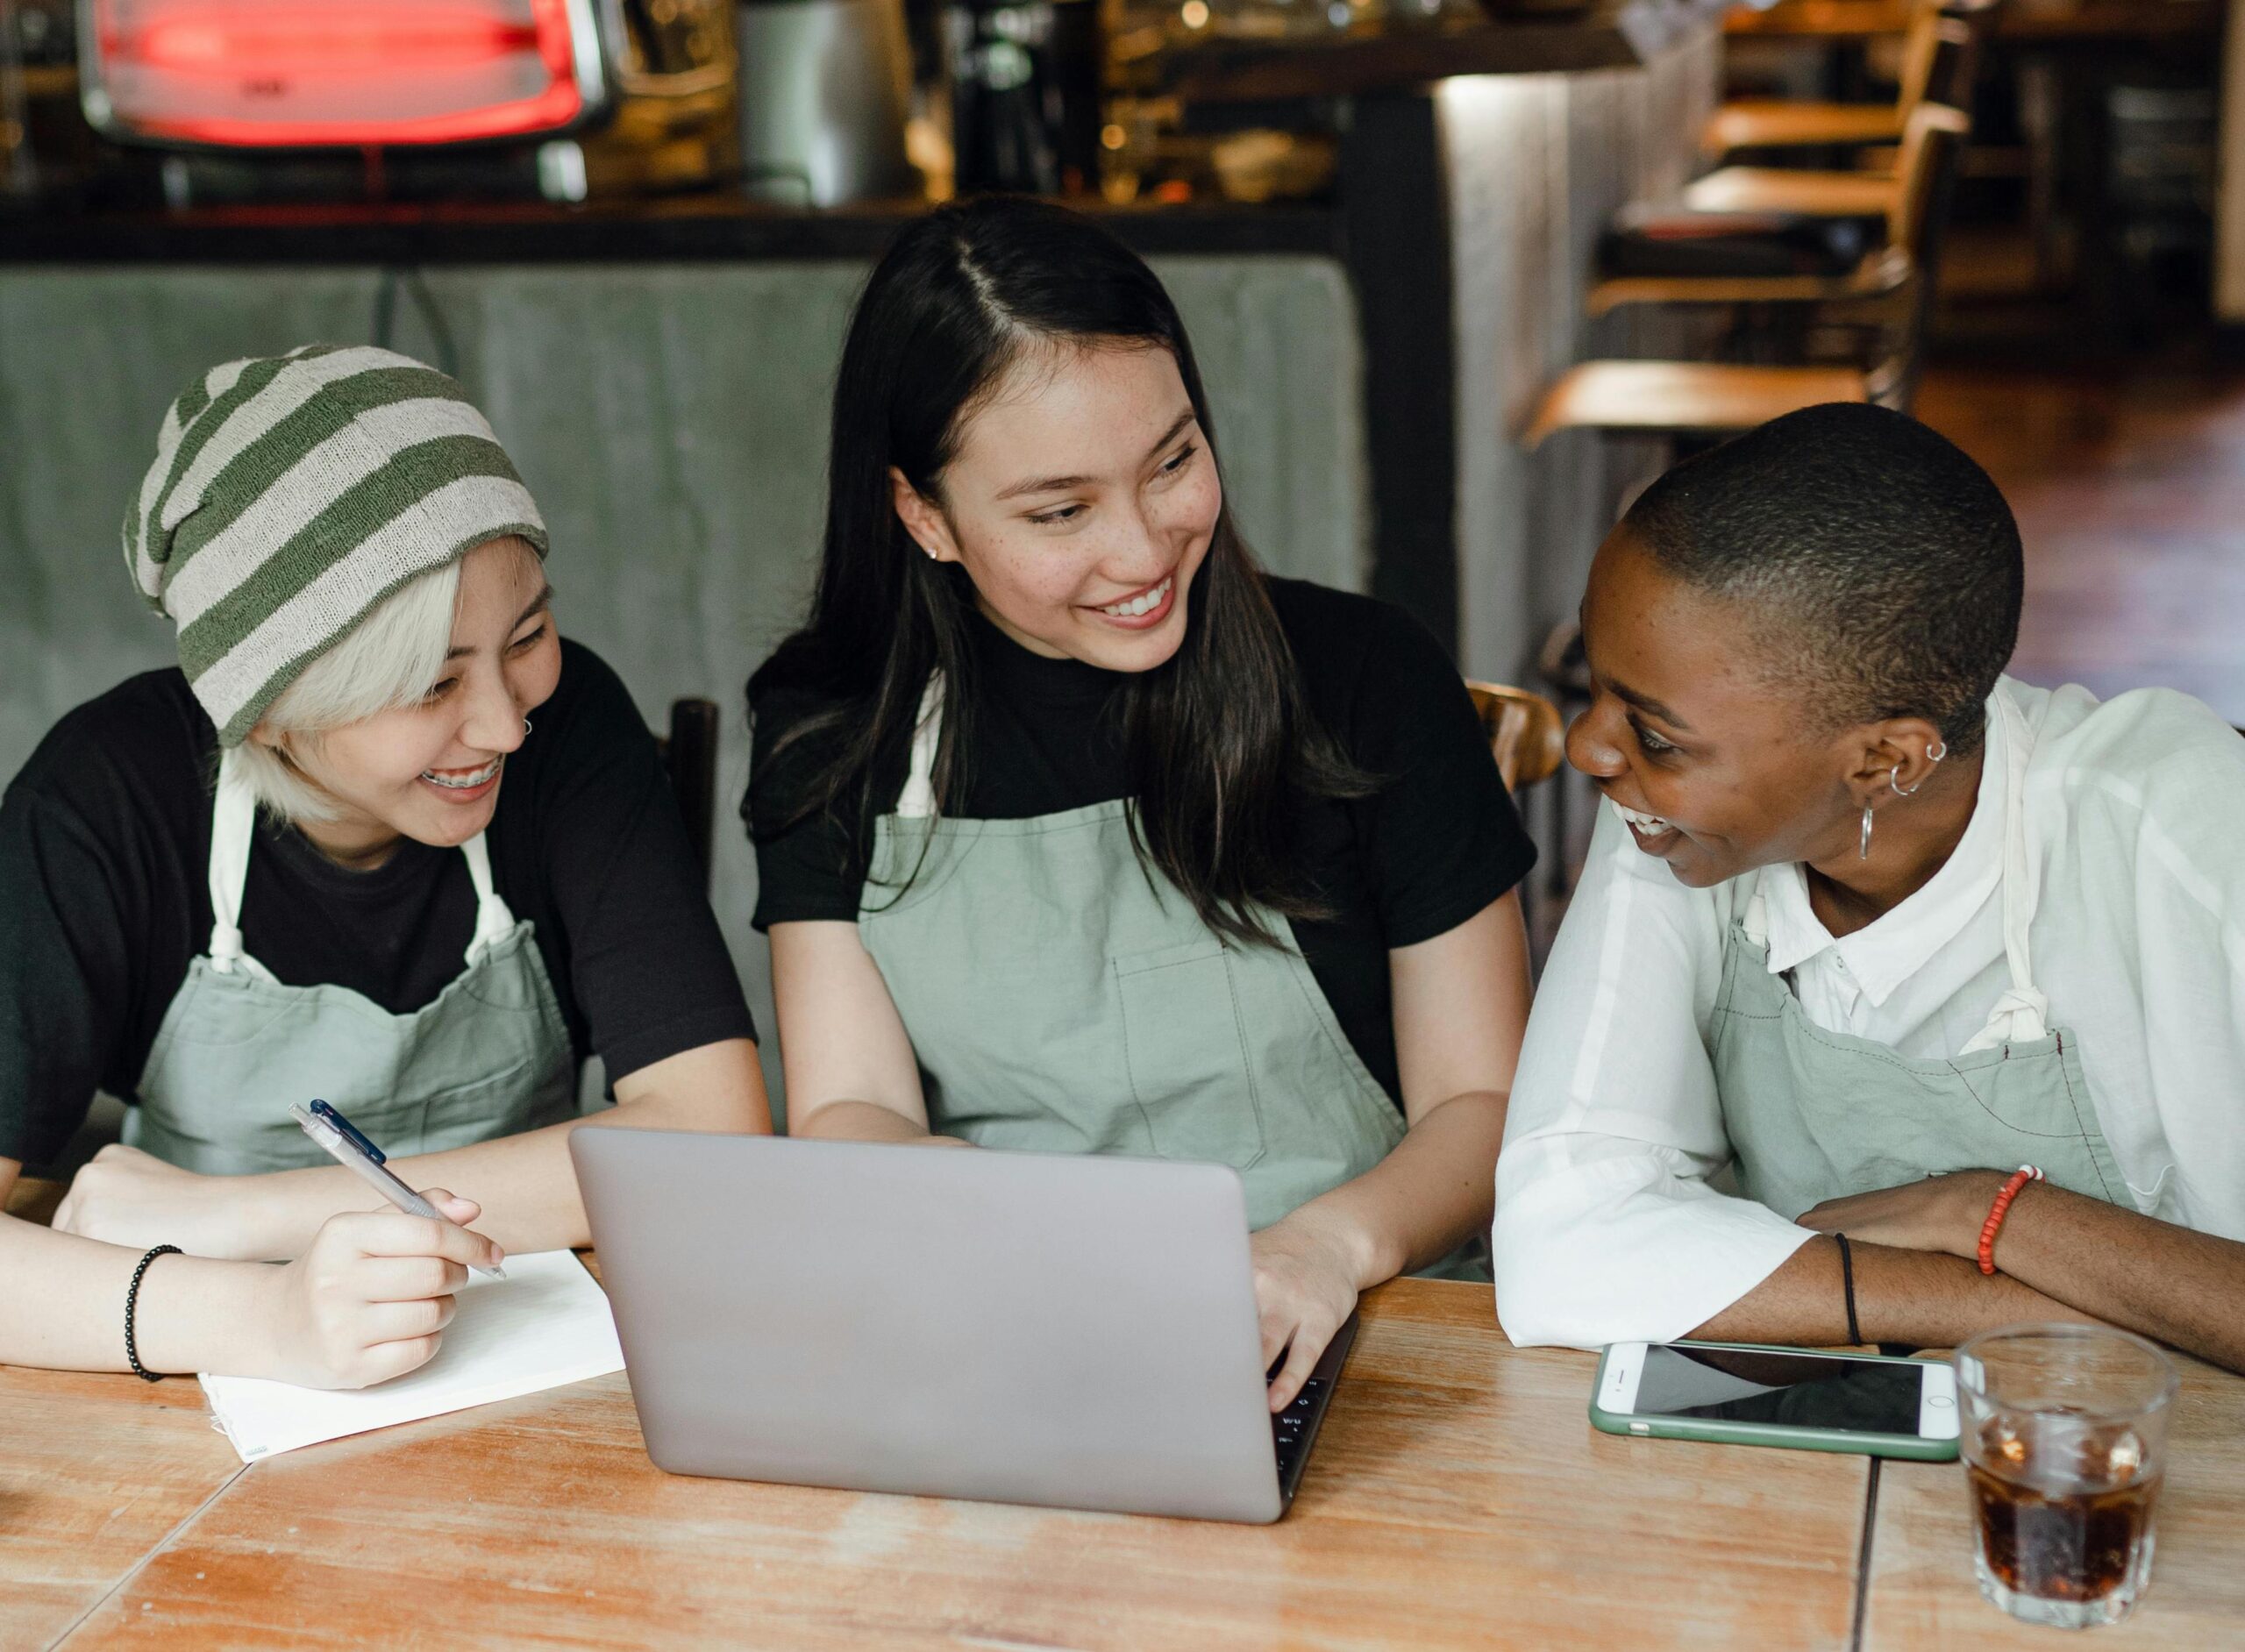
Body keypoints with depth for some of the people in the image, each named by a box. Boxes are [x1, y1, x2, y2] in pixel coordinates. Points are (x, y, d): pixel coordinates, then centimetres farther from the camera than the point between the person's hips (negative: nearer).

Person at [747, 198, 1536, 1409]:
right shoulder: (830, 731, 5)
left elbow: (1485, 1106, 2)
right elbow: (848, 1118, -1)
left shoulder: (1364, 678, 1)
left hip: (1350, 1348, -1)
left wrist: (1334, 1240, -20)